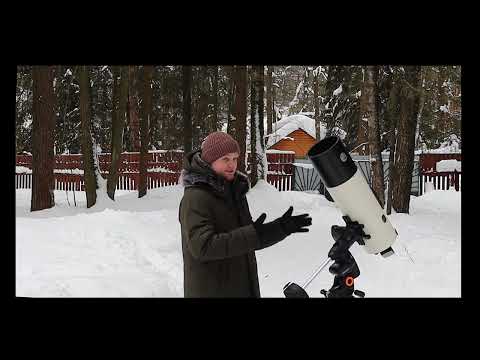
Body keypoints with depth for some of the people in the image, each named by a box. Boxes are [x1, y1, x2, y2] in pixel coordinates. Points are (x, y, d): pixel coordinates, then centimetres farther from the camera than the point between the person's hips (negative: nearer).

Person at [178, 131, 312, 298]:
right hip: (211, 291, -8)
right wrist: (255, 235, -33)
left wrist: (279, 228, -2)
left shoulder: (234, 190, 10)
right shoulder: (195, 198, -17)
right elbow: (203, 246, -28)